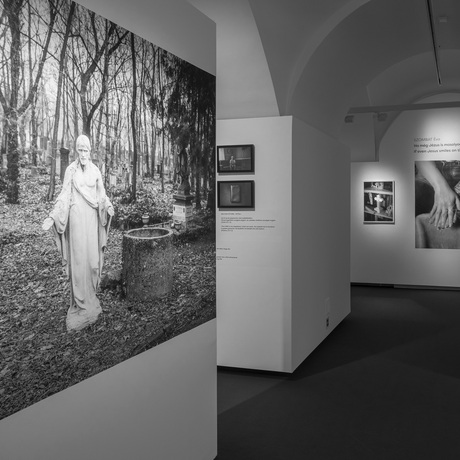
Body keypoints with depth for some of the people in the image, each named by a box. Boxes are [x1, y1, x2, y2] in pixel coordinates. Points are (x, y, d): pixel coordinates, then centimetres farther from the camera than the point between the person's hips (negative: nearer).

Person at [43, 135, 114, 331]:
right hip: (76, 217, -3)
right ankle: (81, 303, 1)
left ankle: (89, 296, 19)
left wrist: (109, 207, -13)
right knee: (78, 259, -5)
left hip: (92, 218, 3)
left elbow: (102, 196, 8)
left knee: (93, 259, 1)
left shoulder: (95, 171, 8)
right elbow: (64, 196, -1)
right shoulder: (70, 170, 0)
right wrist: (52, 217, -11)